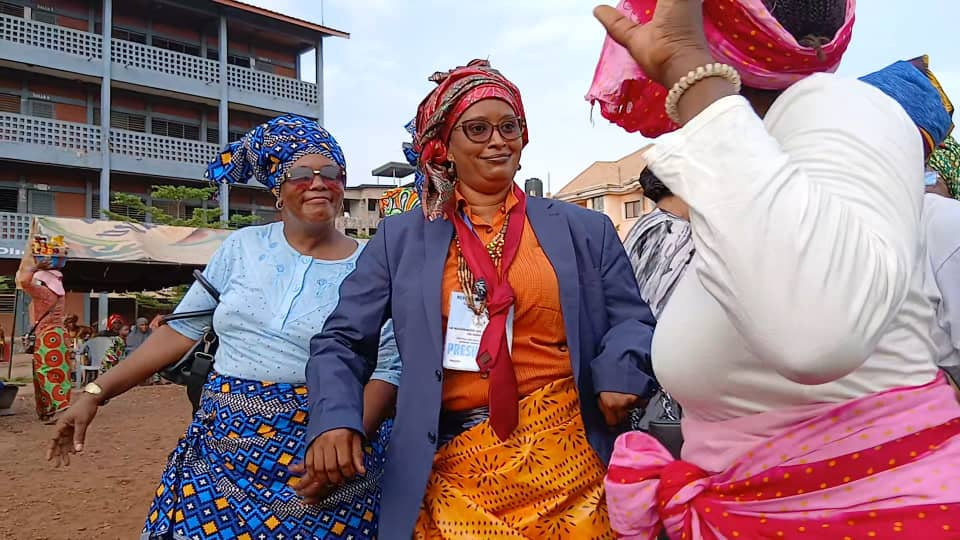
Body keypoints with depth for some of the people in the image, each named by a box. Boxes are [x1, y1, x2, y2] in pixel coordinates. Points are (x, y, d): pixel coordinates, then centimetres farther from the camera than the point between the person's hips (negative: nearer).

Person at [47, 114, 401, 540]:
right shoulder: (243, 247, 3)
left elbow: (387, 370, -7)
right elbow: (183, 328, 7)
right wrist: (97, 392, 4)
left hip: (314, 457, -2)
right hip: (221, 450, 3)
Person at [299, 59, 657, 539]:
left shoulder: (585, 230, 6)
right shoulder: (400, 238, 4)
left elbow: (632, 320, 5)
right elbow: (341, 341, 4)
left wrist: (619, 372, -17)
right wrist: (334, 420, -12)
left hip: (567, 460, 1)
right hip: (451, 467, 0)